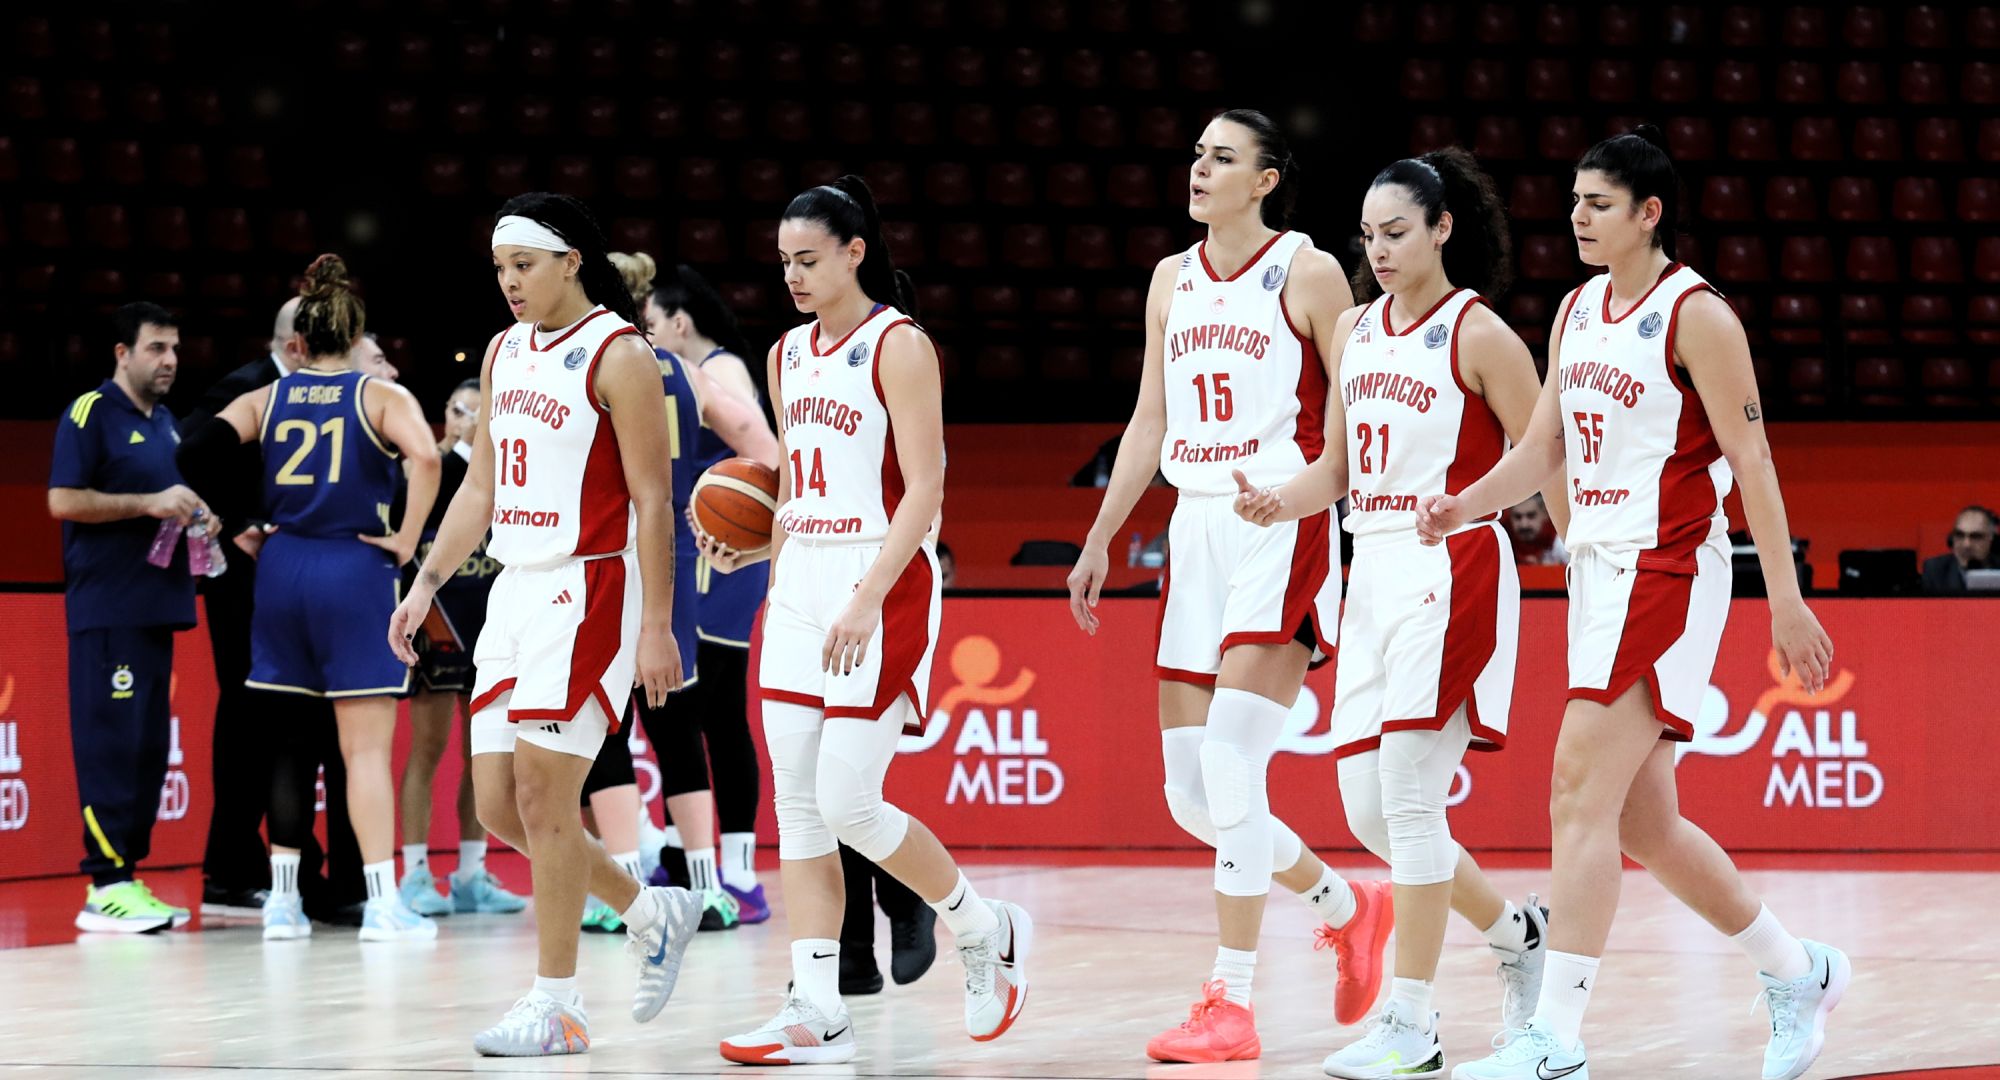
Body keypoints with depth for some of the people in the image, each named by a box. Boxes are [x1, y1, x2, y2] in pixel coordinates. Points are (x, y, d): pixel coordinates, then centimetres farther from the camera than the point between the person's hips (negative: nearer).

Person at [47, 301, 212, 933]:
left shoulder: (164, 423, 19)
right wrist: (149, 504, -17)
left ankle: (126, 875, 12)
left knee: (150, 745, 8)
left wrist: (194, 518, 11)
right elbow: (63, 501, -14)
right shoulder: (92, 412, -6)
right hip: (106, 609, -9)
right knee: (110, 741, -11)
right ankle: (106, 885, -11)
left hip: (156, 607, 9)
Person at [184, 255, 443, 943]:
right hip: (356, 571, -3)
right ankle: (382, 903, -9)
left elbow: (198, 451, -3)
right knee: (367, 746, -3)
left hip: (281, 570, 3)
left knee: (290, 744, 12)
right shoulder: (380, 396, -1)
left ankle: (282, 900, 13)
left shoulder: (267, 399, 8)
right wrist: (407, 541, -10)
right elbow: (425, 457, -19)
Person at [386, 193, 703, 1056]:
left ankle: (556, 1004, -2)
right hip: (515, 589, 8)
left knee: (543, 796, -10)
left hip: (587, 593, -8)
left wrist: (656, 627, -17)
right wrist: (427, 583, 14)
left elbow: (653, 500, -13)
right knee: (500, 806, 6)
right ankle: (651, 914, 24)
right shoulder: (505, 352, 13)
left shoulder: (617, 355, -10)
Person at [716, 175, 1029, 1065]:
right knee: (797, 807, 0)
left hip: (884, 592, -8)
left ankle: (987, 932, 12)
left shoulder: (899, 346, -9)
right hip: (802, 590, 8)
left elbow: (925, 489, -15)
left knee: (849, 802, -10)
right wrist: (776, 593, 15)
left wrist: (866, 601, -22)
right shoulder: (789, 355, 14)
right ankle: (817, 1015, 1)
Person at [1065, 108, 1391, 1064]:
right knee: (1189, 792, 5)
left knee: (1230, 764, -17)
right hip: (1196, 529, 7)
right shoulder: (1173, 280, 14)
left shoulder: (1307, 274, -4)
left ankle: (1231, 1003, -13)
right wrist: (1100, 540, 17)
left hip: (1282, 530, -7)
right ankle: (1348, 907, 27)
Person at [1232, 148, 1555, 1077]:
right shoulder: (1354, 331, 13)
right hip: (1373, 572, 7)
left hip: (1451, 571, -7)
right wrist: (1278, 504, 0)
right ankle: (1516, 932, 28)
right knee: (1367, 806, 6)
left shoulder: (1478, 333, -6)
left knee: (1408, 794, -12)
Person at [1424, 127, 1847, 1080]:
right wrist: (1463, 507, -3)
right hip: (1598, 571, 9)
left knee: (1581, 797, -16)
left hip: (1667, 572, -9)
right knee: (1643, 825, 11)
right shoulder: (1578, 311, 13)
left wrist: (1785, 598, -13)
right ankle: (1798, 975, 28)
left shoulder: (1695, 315, -10)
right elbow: (1544, 446, 15)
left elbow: (1749, 459, -11)